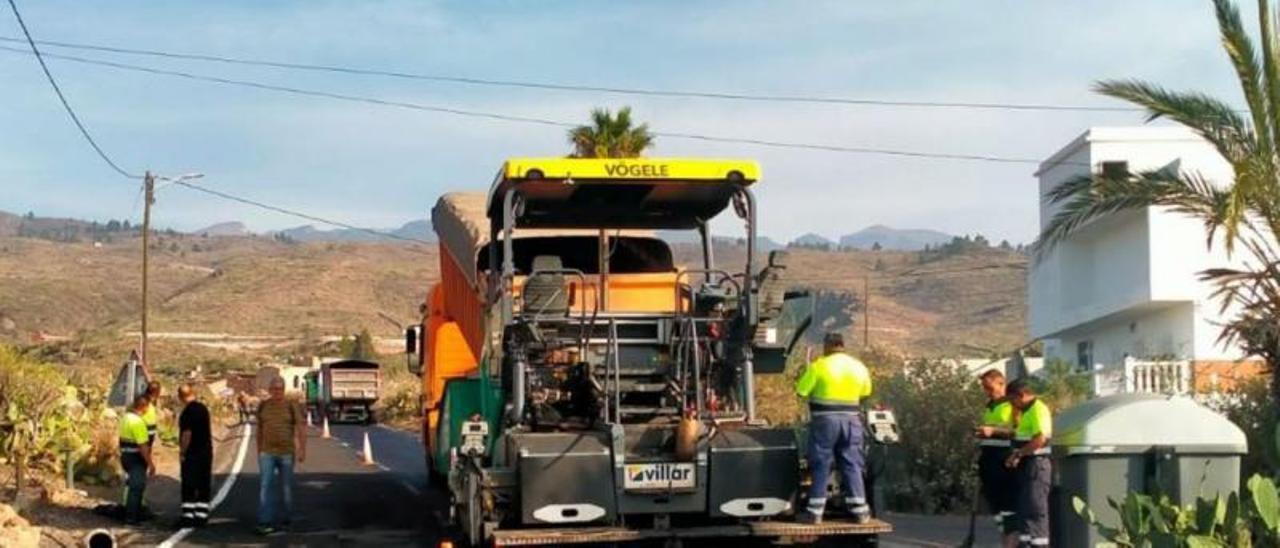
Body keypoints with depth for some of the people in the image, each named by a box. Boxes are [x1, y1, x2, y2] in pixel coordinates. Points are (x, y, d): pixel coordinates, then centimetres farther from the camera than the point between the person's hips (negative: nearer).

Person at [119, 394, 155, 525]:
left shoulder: (126, 416, 8)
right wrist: (150, 463, -20)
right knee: (136, 487, -2)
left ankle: (136, 514, 28)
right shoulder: (137, 421, -23)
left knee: (135, 486, 20)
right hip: (136, 457, -10)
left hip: (125, 454, 10)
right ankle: (131, 518, 2)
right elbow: (143, 446, -25)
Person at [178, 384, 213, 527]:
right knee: (204, 487, 10)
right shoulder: (203, 408, 9)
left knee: (188, 488, -2)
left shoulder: (188, 411, -16)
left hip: (192, 455, -8)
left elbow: (187, 433, -20)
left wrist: (182, 451, -12)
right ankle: (202, 515, 13)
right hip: (206, 452, 8)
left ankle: (188, 516, -3)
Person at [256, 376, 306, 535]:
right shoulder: (263, 406, 3)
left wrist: (303, 450, -16)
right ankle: (265, 522, -15)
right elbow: (260, 430, 11)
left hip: (287, 452, -1)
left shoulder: (292, 406, -5)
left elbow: (301, 429, -7)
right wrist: (259, 451, 13)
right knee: (265, 486, -11)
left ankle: (285, 519, 23)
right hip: (267, 453, 1)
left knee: (286, 487, 7)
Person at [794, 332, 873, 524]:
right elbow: (865, 392, 18)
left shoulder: (819, 366, -8)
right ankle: (860, 510, 7)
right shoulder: (859, 367, 7)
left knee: (821, 466, 2)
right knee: (852, 465, 8)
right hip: (850, 419, 4)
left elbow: (801, 391, -6)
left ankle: (815, 512, 4)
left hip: (825, 419, -4)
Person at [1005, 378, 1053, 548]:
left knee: (1036, 506, -9)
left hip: (1037, 462, -10)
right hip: (1027, 464, 11)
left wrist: (1018, 454, -20)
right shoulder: (1027, 411, 20)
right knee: (1024, 506, 12)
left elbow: (1041, 439, -23)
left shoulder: (1038, 409, -13)